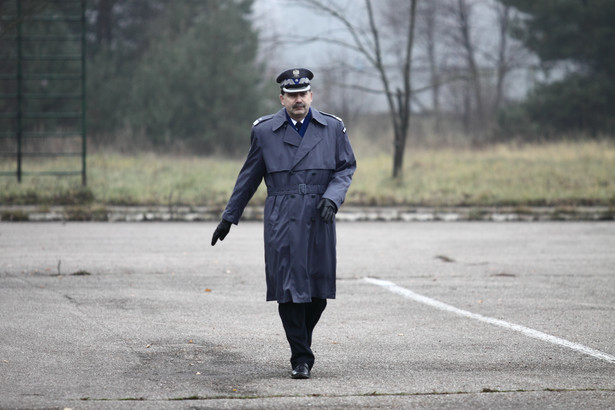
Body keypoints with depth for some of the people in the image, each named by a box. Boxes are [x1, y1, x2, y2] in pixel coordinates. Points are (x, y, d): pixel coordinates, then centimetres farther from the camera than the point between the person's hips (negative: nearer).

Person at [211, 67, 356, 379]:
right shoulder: (265, 131, 4)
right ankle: (300, 358, 0)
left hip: (319, 219, 1)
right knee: (289, 288, -7)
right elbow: (249, 177, 11)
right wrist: (229, 217, 13)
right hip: (282, 222, -1)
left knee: (319, 290, 4)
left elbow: (347, 167, 11)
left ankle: (303, 340, 30)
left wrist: (332, 196, -8)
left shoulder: (332, 128, 6)